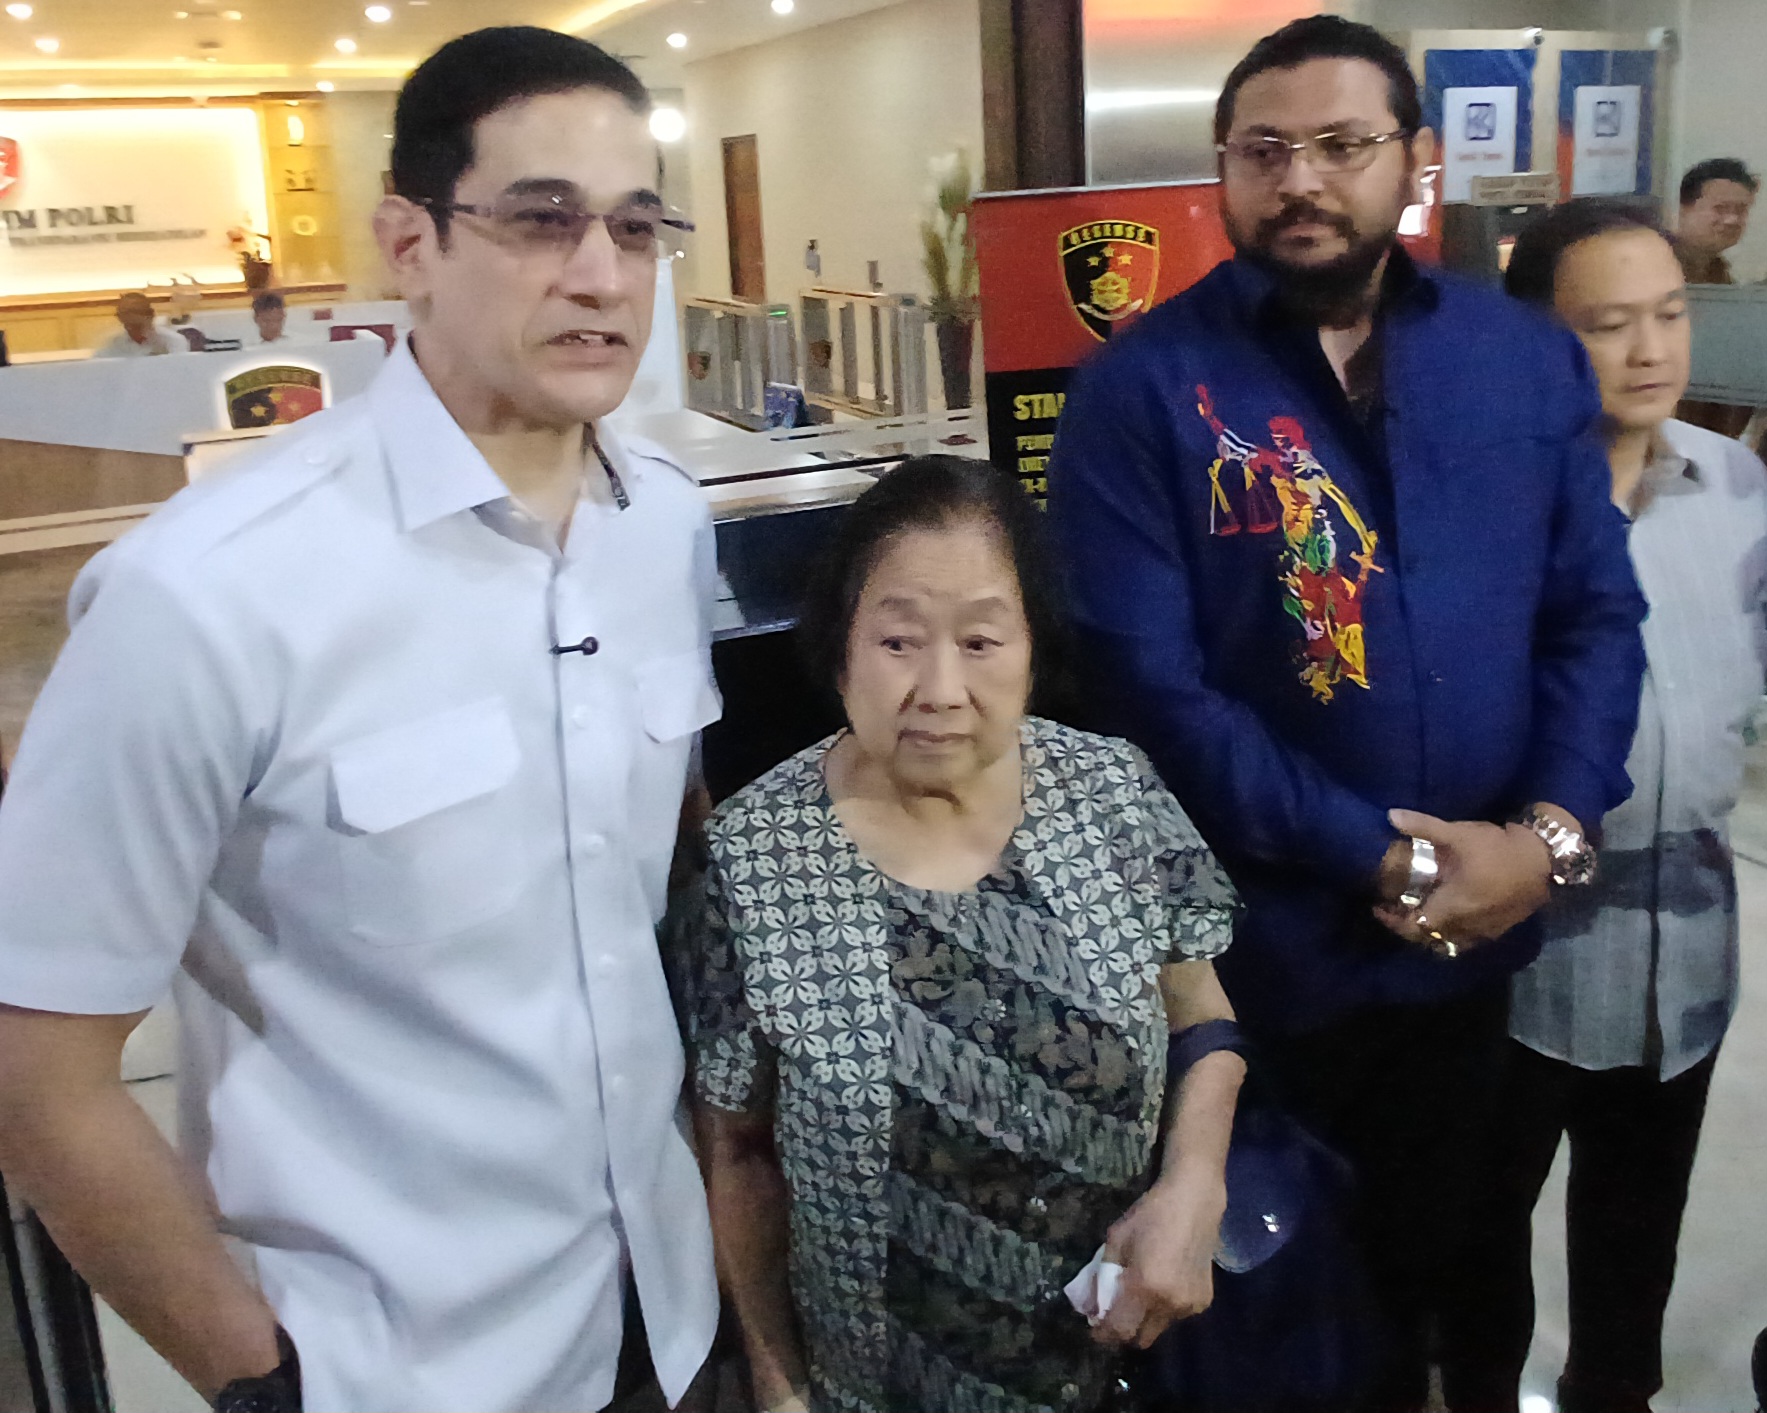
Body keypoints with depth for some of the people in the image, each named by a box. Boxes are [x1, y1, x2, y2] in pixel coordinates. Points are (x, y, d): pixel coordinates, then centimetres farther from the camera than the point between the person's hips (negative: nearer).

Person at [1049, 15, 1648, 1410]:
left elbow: (1598, 610, 1)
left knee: (1420, 1252, 27)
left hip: (1479, 935, 4)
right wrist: (1379, 858, -20)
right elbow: (1148, 679, -18)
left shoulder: (1529, 357, 1)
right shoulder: (1145, 386, -13)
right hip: (1253, 949, -4)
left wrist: (1549, 834, -14)